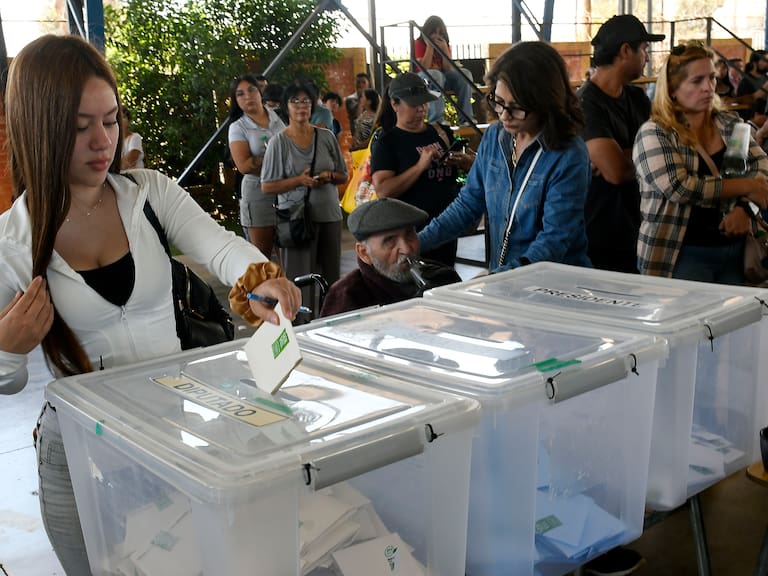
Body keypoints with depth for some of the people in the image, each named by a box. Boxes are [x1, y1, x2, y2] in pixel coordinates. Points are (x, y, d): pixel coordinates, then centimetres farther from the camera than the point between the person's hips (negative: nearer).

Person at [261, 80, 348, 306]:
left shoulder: (326, 137, 8)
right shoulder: (279, 142, -2)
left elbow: (343, 176, 15)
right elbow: (267, 186, -4)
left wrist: (330, 176, -8)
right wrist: (299, 180, -15)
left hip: (329, 214, 4)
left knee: (330, 275, 9)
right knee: (299, 278, -5)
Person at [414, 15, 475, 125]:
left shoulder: (445, 44, 8)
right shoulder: (419, 43, -4)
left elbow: (449, 69, -4)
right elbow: (424, 68, -17)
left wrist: (445, 48, -13)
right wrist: (430, 47, -17)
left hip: (444, 77, 5)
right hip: (424, 78, -4)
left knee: (464, 73, -20)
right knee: (435, 74, -38)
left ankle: (465, 117, -28)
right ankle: (437, 119, -48)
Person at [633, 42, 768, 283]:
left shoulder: (730, 124, 11)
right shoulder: (654, 134, -6)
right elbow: (679, 188, -18)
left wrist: (744, 207, -14)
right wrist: (745, 187, -12)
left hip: (735, 249, 5)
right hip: (684, 254, -5)